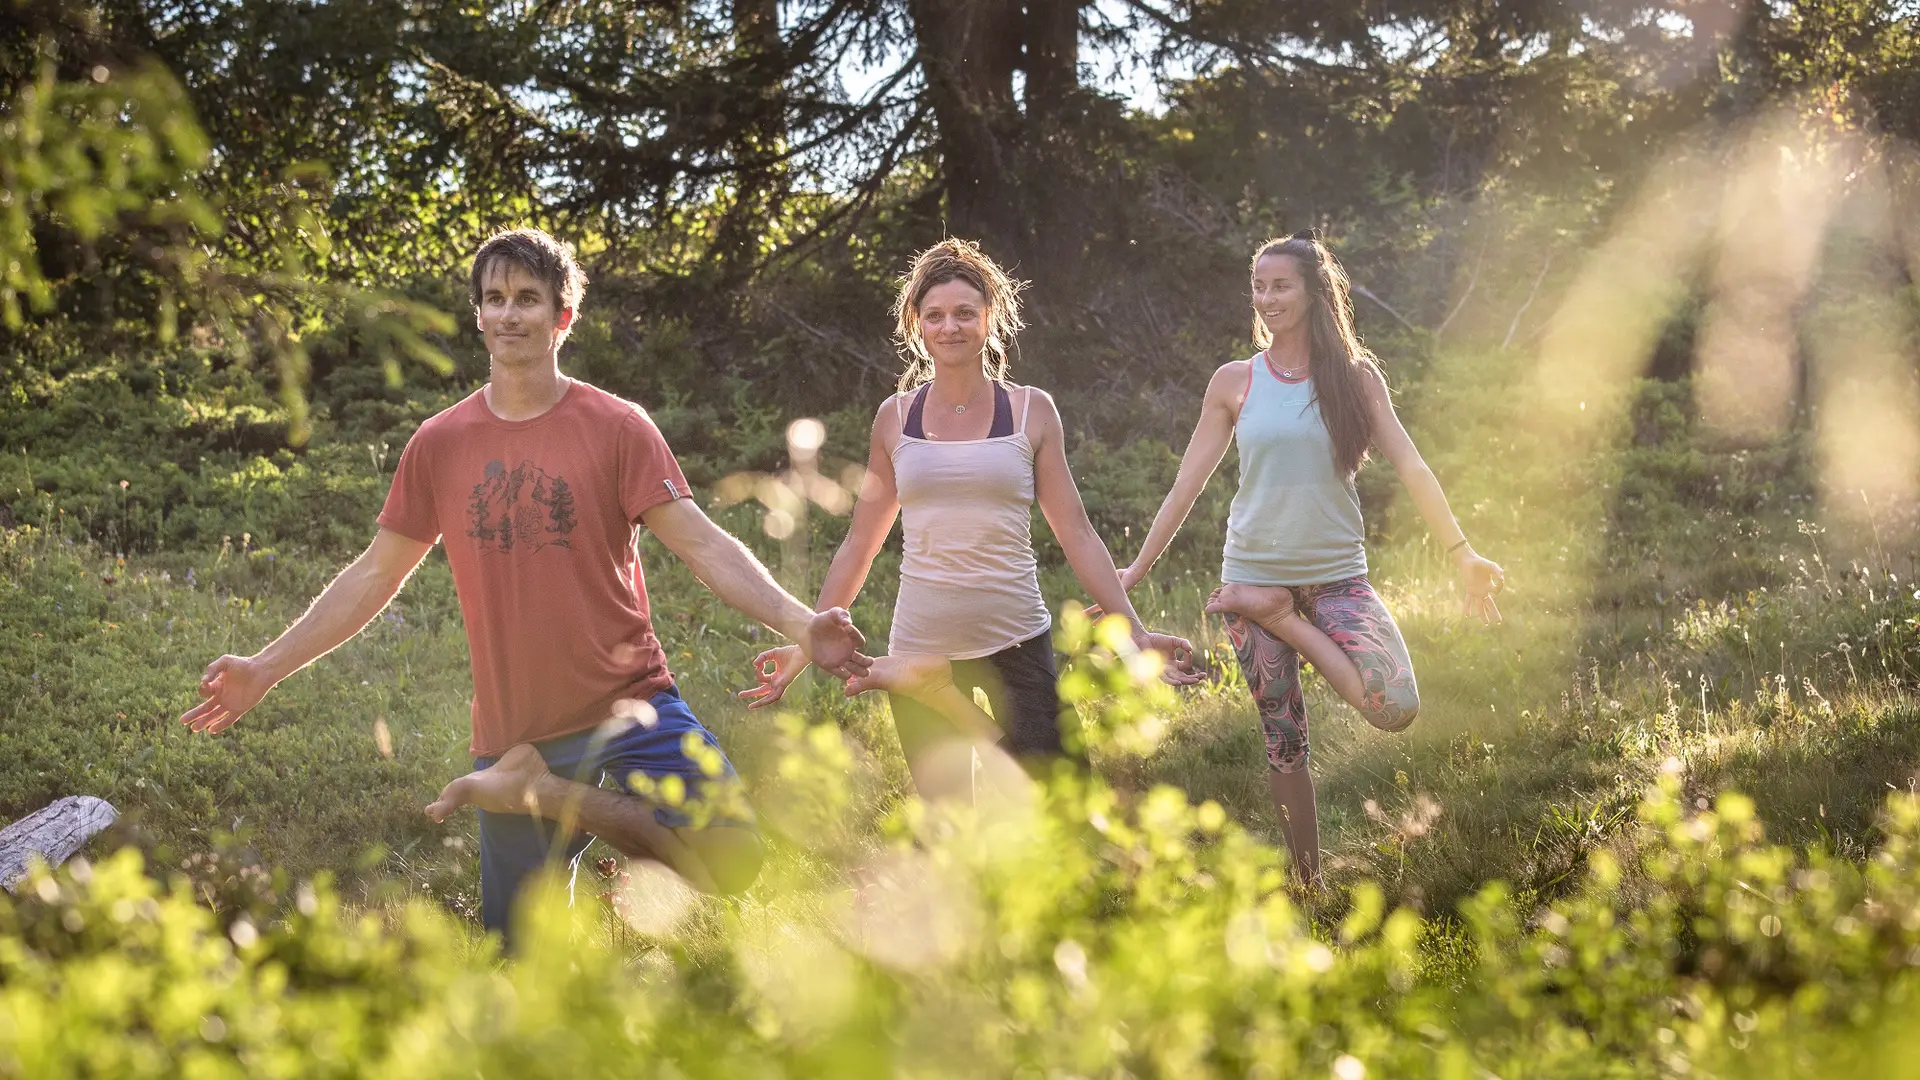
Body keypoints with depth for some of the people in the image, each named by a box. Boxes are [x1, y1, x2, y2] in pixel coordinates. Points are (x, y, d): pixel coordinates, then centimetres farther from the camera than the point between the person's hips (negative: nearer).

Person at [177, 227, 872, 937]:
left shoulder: (616, 427, -2)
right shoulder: (440, 445, 7)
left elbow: (702, 545, -6)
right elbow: (375, 574, 13)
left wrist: (797, 624, -21)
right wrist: (265, 670, 9)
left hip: (627, 705, -1)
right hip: (513, 732, 2)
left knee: (732, 862, -24)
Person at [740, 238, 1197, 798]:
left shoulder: (1030, 412, 3)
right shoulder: (895, 417, 7)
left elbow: (1077, 535, 4)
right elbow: (860, 544, 13)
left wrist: (1137, 635, -2)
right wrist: (806, 645, 9)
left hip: (1015, 641, -1)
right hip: (920, 646, 1)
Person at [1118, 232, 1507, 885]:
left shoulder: (1355, 377, 2)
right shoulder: (1235, 383, 3)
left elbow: (1410, 468, 0)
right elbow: (1188, 484, 7)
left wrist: (1462, 554, -7)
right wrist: (1136, 571, 6)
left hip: (1335, 573, 0)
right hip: (1254, 571, 0)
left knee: (1396, 709, -20)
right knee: (1283, 739, 0)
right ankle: (1308, 884, 13)